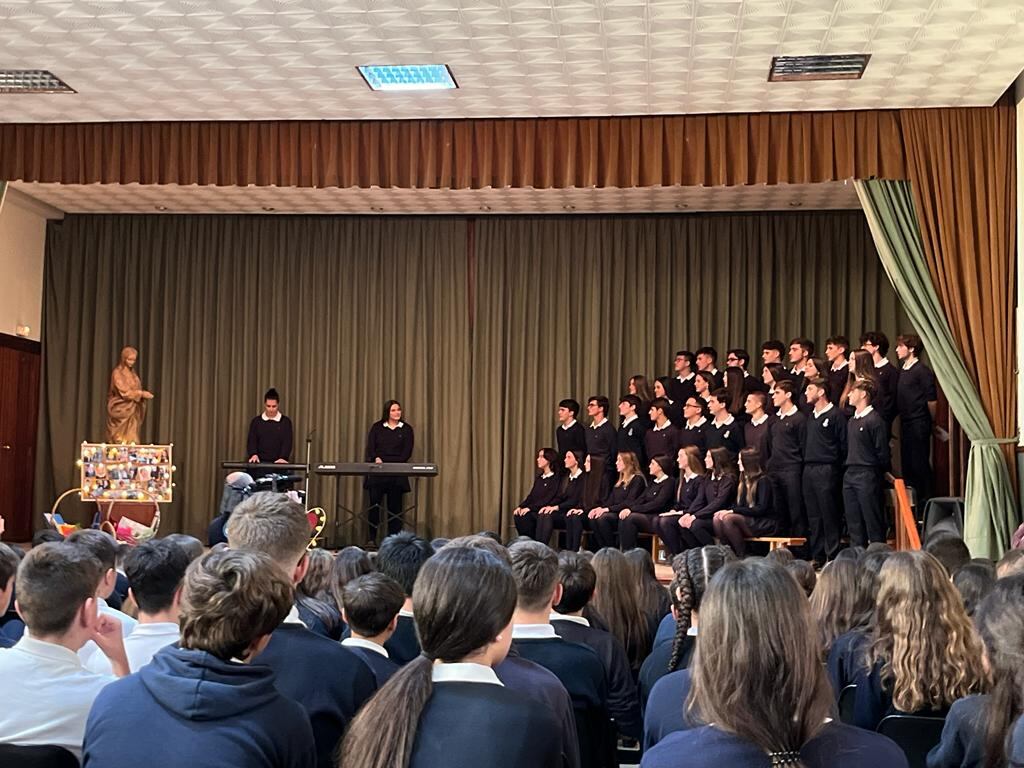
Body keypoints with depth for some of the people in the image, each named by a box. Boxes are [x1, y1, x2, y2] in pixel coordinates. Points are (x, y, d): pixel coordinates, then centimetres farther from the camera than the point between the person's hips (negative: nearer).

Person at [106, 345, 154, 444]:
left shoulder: (132, 372, 14)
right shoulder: (117, 372, -9)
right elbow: (124, 392, -16)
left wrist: (143, 394, -1)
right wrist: (141, 393, -17)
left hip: (132, 411, 7)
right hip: (121, 410, -7)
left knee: (131, 441, 1)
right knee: (121, 441, -9)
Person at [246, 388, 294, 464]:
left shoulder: (285, 422, 4)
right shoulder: (256, 421, 8)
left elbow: (287, 442, -4)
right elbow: (251, 440, 3)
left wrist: (283, 458, -21)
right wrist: (253, 454, -17)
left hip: (279, 463, -1)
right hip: (260, 462, 1)